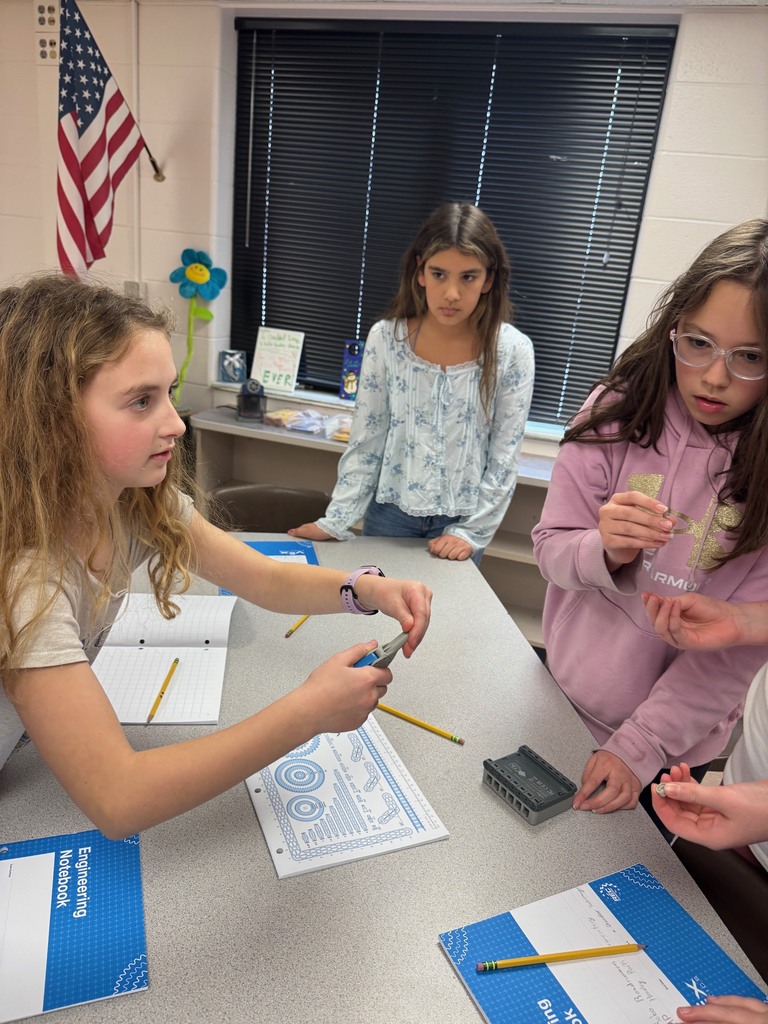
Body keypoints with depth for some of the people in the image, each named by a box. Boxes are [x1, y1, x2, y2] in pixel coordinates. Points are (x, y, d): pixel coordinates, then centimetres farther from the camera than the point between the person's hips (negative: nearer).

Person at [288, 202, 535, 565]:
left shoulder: (512, 351, -11)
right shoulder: (385, 338, -9)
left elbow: (504, 458, -6)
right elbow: (365, 442, -4)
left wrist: (471, 532, -9)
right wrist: (336, 520, -6)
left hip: (460, 522, 0)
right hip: (390, 514, 1)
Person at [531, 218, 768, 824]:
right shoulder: (619, 410, -14)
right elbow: (550, 546, -10)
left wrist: (638, 748, -20)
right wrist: (604, 551, -33)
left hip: (673, 744, -1)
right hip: (560, 701, 2)